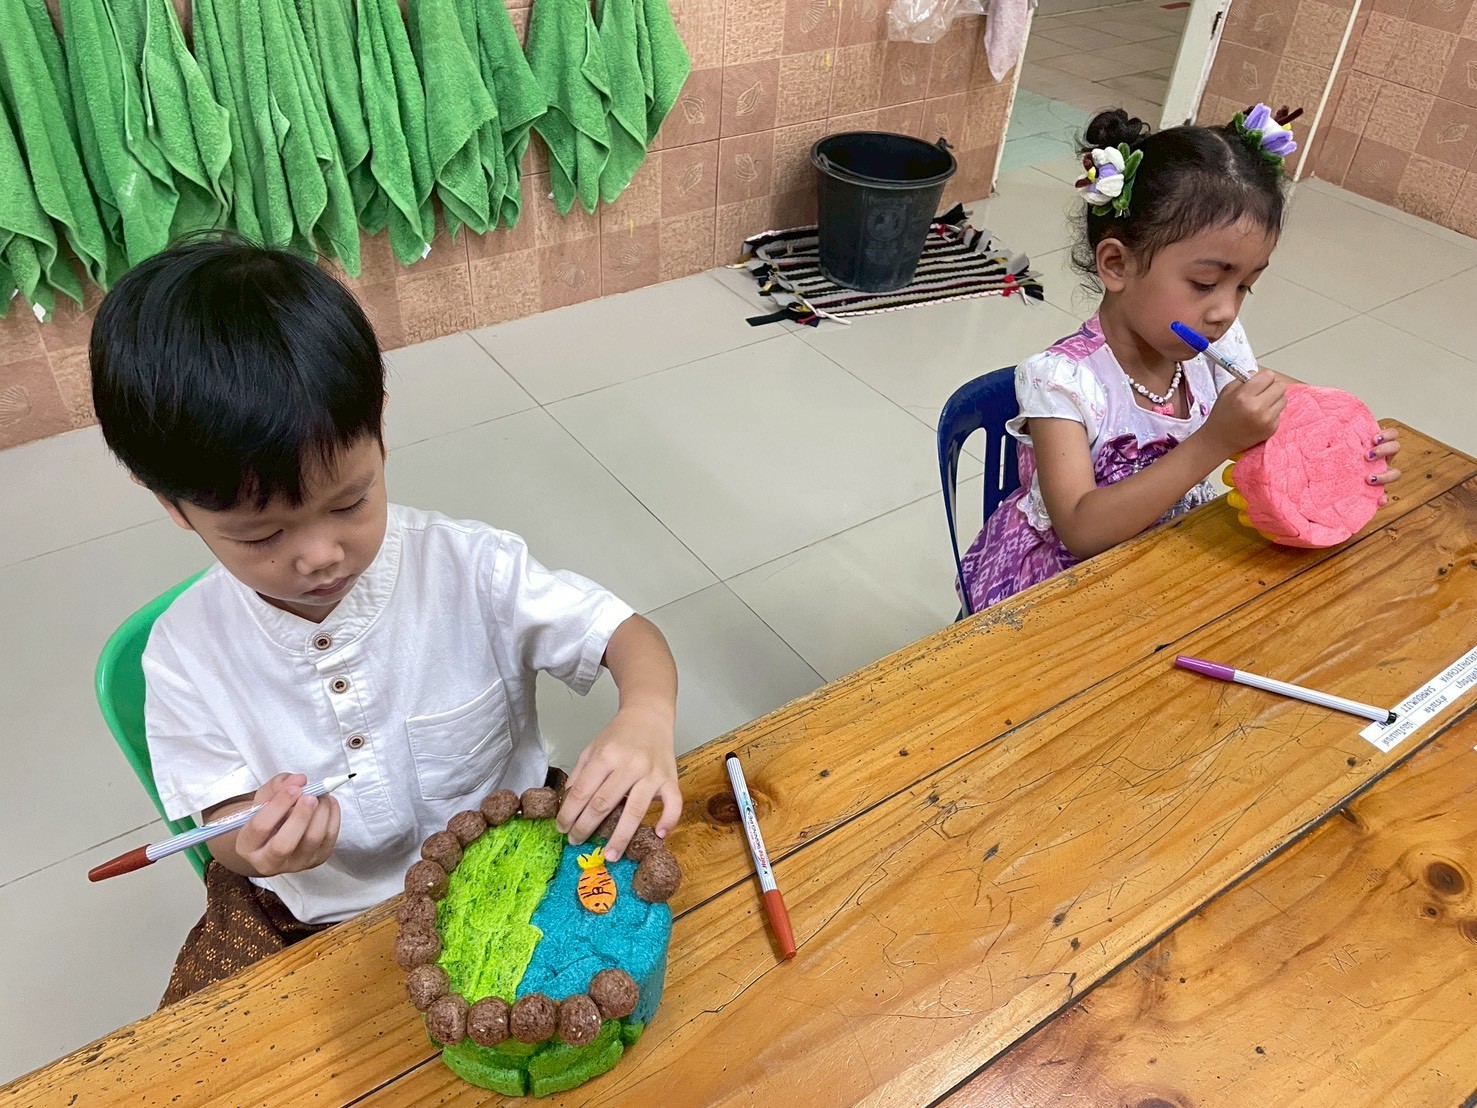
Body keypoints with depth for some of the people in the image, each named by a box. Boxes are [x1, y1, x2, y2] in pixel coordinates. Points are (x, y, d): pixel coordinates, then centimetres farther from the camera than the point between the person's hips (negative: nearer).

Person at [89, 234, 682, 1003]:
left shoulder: (470, 568, -22)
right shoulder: (187, 652, -16)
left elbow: (628, 635, -15)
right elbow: (223, 822, -7)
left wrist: (646, 718, -39)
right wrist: (253, 844, -33)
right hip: (299, 914, 1)